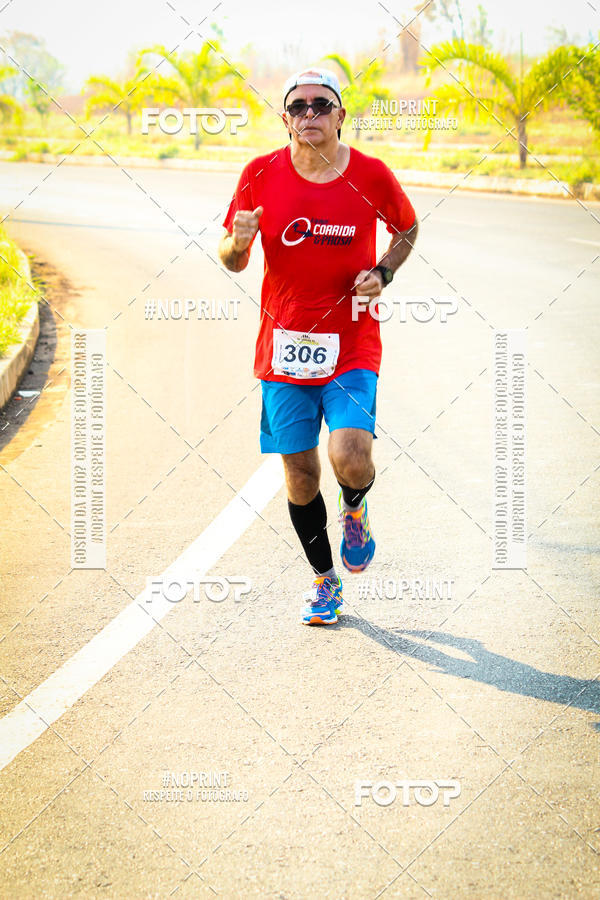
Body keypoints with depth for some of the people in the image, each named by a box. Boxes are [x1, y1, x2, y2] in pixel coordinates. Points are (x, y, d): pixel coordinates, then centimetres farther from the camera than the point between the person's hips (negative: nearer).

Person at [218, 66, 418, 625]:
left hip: (351, 345, -2)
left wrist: (382, 273, -4)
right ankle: (324, 579, 28)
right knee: (299, 472, 6)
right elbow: (232, 261, 6)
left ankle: (354, 509, 17)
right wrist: (237, 243, -18)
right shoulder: (261, 175, -3)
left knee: (350, 457, -21)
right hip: (283, 345, 2)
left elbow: (407, 229, 14)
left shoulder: (371, 176, -5)